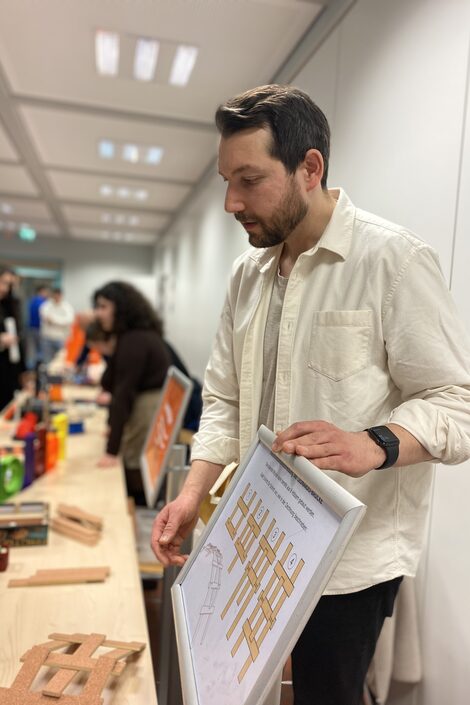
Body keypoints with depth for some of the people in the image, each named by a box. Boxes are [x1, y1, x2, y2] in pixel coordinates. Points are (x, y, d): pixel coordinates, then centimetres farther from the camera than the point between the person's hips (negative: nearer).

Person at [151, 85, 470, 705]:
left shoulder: (393, 259, -13)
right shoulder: (248, 273, 6)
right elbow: (225, 398, 8)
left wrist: (372, 444, -33)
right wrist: (193, 494, -3)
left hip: (353, 559, -5)